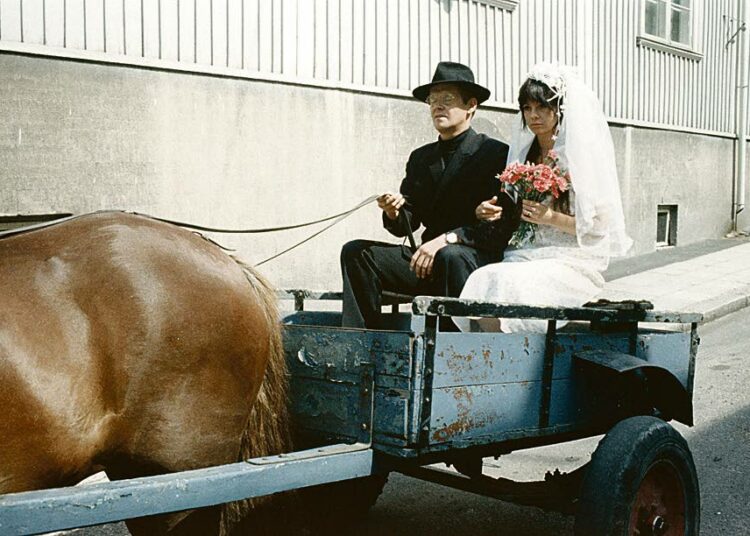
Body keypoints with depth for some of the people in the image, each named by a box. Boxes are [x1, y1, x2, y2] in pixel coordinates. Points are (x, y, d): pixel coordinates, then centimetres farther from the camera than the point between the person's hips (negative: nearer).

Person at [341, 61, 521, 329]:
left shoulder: (497, 154, -1)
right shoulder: (421, 158, 19)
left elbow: (504, 225, -12)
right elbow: (406, 225, 13)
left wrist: (448, 238, -21)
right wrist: (393, 212, -11)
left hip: (478, 260, -6)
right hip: (425, 260, 6)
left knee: (450, 256, -38)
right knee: (355, 252, -8)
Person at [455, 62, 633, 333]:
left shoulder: (584, 155, 0)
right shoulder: (523, 154, 17)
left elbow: (599, 226, -4)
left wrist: (551, 217, -16)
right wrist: (493, 213, 1)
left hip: (571, 263, -5)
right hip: (524, 256, 5)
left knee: (510, 284, -32)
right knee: (482, 280, -27)